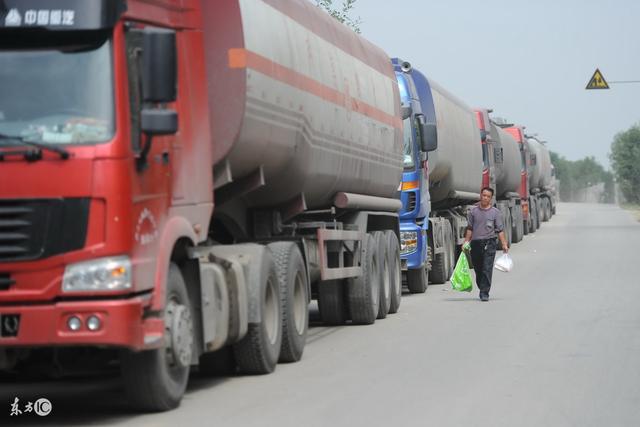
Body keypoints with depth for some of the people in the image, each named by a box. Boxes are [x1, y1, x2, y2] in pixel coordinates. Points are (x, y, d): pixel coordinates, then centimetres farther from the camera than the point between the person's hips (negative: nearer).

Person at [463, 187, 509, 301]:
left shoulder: (495, 212, 2)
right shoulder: (473, 211, 8)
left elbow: (500, 230, 1)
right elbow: (470, 228, 13)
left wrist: (504, 244, -7)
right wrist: (466, 242, 5)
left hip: (489, 243, -3)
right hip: (476, 243, 3)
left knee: (487, 269, -11)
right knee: (478, 269, 9)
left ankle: (484, 293, -11)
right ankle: (481, 289, 27)